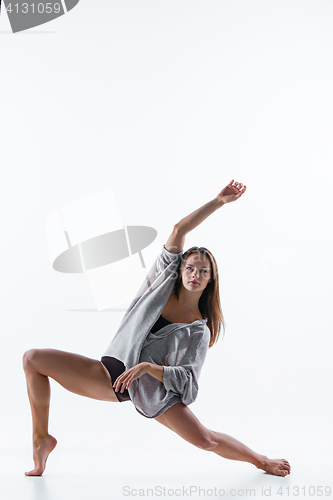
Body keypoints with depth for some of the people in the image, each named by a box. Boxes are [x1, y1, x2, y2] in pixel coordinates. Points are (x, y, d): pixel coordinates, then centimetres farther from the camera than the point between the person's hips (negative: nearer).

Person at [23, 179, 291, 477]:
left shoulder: (199, 329, -4)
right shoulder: (164, 282, 3)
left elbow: (187, 377, -13)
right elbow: (179, 231, -2)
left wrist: (147, 367, -28)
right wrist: (218, 202, -4)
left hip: (151, 388, -3)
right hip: (112, 374, 3)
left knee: (206, 440, -12)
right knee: (33, 359, -7)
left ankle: (262, 461, 19)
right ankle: (42, 438, 9)